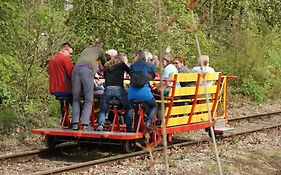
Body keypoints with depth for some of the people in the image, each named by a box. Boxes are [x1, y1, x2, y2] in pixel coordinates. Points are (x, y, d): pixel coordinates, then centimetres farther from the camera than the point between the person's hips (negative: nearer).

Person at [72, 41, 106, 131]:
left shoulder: (85, 50, 38)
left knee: (76, 98, 7)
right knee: (88, 100, -2)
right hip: (87, 70, -4)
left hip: (76, 68, 4)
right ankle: (85, 124, -15)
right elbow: (105, 64, 36)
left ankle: (75, 123, -5)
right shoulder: (99, 50, 27)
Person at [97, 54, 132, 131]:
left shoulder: (107, 66, 22)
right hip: (119, 89, -2)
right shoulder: (121, 64, 14)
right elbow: (131, 73, 18)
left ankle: (100, 124, -12)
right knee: (128, 108, 16)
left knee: (103, 109, 13)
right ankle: (129, 128, 8)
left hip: (107, 89, 2)